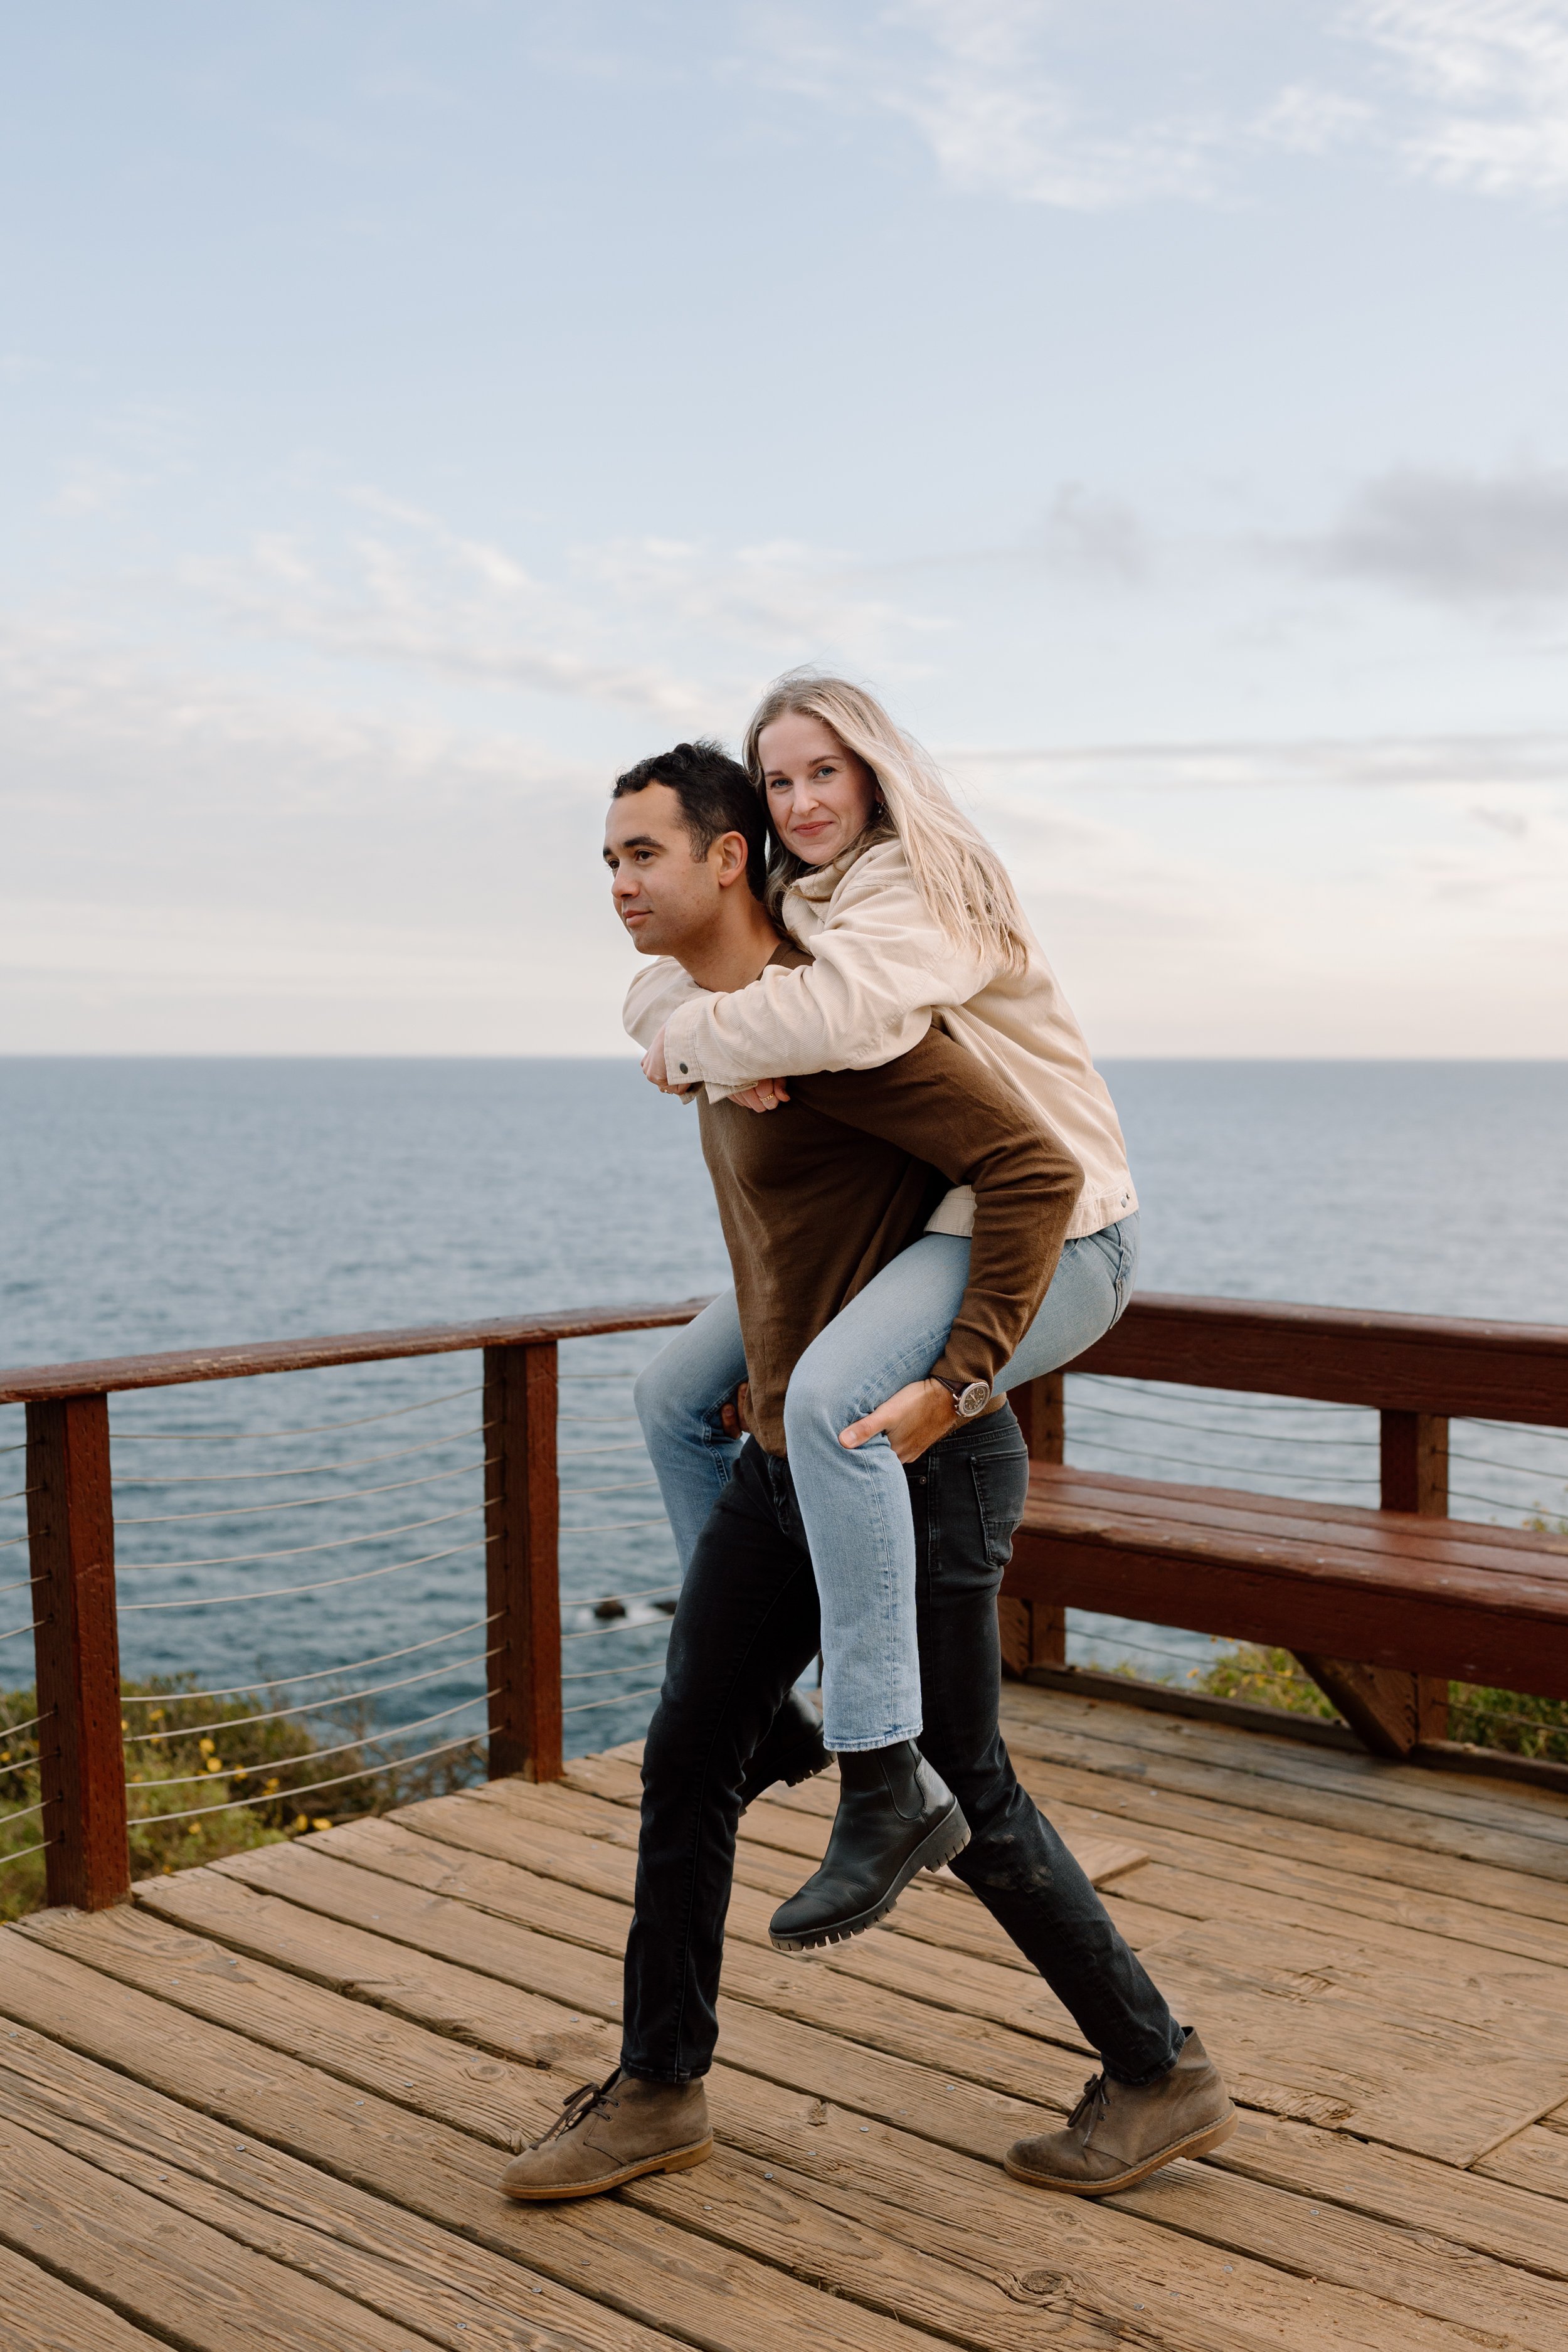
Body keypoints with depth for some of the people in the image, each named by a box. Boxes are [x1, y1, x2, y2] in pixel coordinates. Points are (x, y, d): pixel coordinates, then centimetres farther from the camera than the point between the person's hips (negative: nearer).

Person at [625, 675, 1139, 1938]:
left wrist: (697, 1043, -19)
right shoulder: (795, 901, 13)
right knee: (677, 1397, 13)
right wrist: (730, 1056, -16)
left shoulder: (925, 886, -16)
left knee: (829, 1398, -36)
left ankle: (888, 1768, -30)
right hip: (896, 1220, 10)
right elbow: (663, 988, 7)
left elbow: (847, 1012, -35)